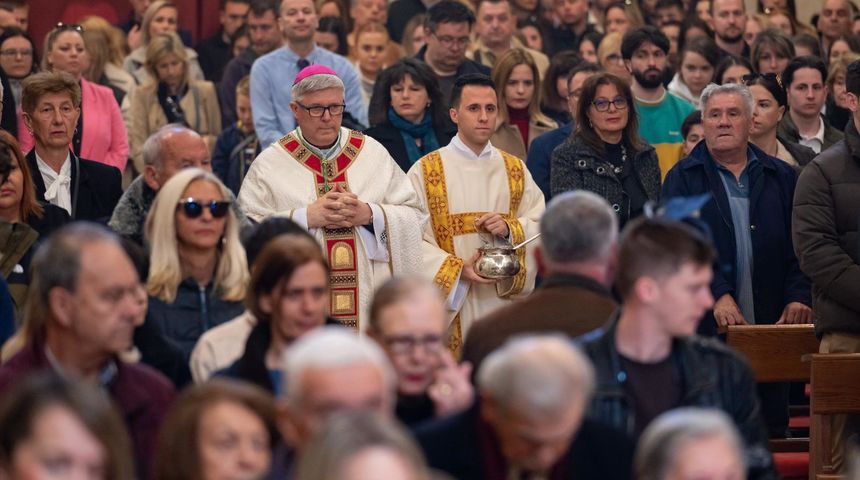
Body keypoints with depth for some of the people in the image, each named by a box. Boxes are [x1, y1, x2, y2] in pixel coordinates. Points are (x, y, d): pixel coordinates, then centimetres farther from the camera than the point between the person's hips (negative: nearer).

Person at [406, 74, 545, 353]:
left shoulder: (515, 170, 14)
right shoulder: (425, 172, 0)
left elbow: (541, 223, 8)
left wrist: (510, 229, -11)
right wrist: (456, 269, -17)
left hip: (506, 302, 3)